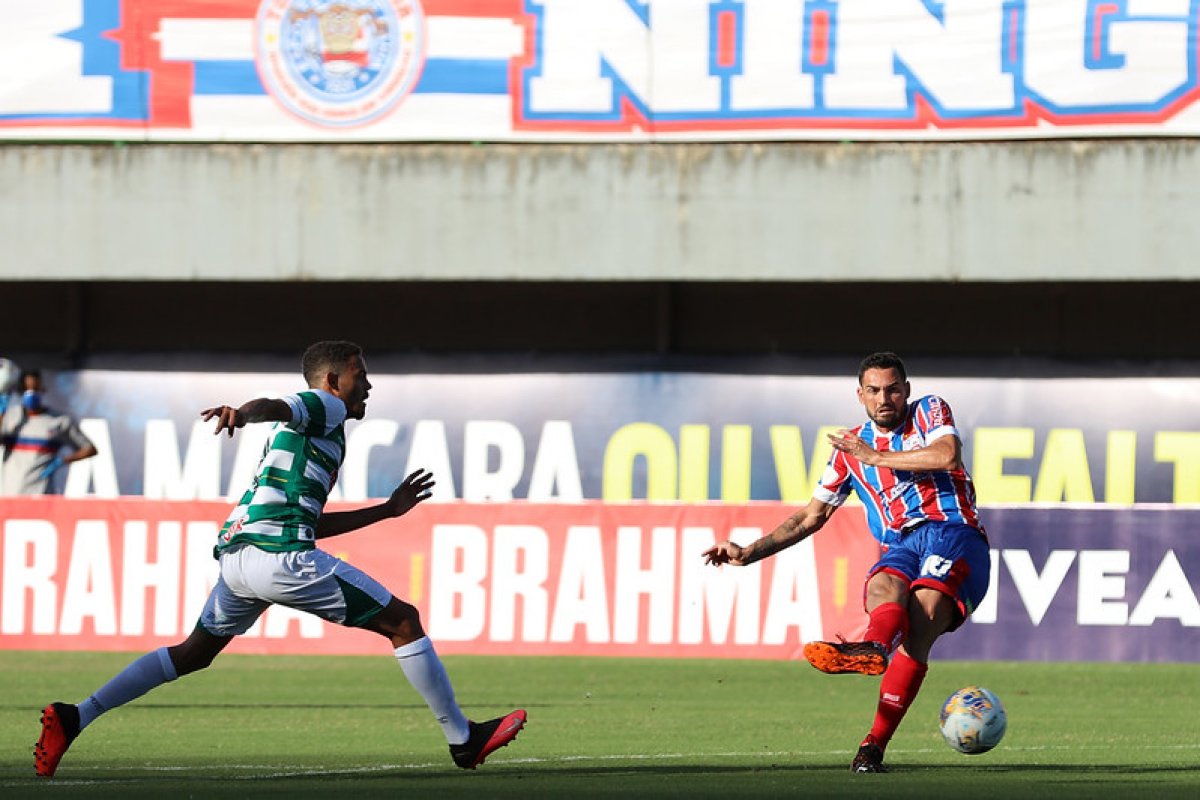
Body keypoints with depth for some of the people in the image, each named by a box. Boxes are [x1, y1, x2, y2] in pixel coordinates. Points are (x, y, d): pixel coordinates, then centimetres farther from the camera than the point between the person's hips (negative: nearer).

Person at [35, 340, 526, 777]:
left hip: (235, 556, 9)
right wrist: (241, 412, -41)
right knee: (403, 621, -1)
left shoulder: (306, 432, 32)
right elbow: (274, 406, -18)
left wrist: (388, 509, 42)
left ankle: (74, 717, 10)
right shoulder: (325, 406, 4)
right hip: (279, 554, -9)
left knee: (195, 653, 21)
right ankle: (463, 741, 4)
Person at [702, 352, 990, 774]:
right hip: (898, 550, 3)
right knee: (884, 589, -36)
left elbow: (947, 456, -10)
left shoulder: (929, 411, 11)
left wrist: (876, 458, -3)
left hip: (952, 533, -3)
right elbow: (812, 515, 28)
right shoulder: (850, 446, 22)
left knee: (919, 625, -32)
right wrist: (750, 552, 21)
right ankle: (874, 649, -71)